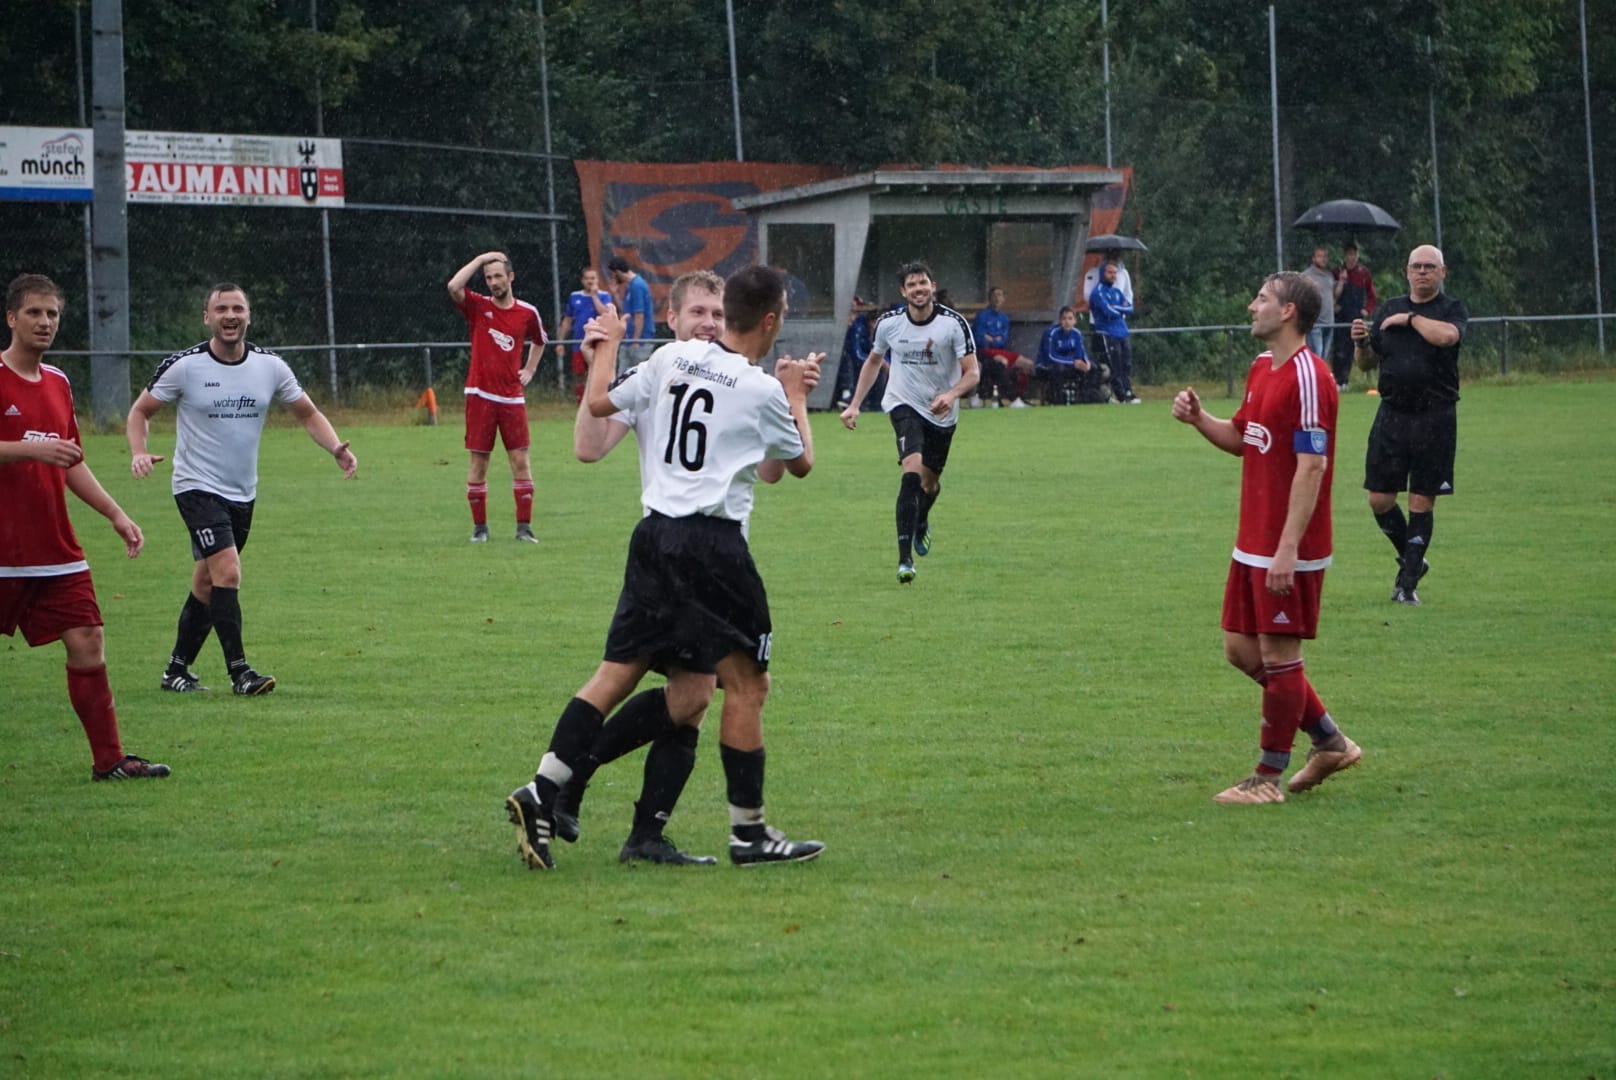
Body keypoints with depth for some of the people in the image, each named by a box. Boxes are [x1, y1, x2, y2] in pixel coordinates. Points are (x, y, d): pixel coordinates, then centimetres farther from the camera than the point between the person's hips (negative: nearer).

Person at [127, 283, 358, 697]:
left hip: (243, 493, 5)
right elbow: (140, 410, 0)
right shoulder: (184, 366, -10)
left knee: (206, 585, 11)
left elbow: (308, 414, 10)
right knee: (228, 572, -20)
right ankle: (239, 671, -16)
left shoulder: (270, 366, -1)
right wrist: (139, 453, -19)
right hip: (198, 487, -5)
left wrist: (337, 449, -8)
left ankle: (177, 670, 24)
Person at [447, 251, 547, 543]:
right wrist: (480, 259, -14)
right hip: (480, 395, -2)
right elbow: (454, 287, -21)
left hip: (512, 397, 2)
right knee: (478, 462, 1)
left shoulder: (528, 313, 5)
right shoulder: (478, 307, -1)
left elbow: (539, 341, 26)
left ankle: (524, 526, 3)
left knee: (521, 460, -3)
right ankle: (479, 527, 8)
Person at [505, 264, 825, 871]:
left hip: (654, 535, 6)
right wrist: (797, 397, 28)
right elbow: (800, 463, 11)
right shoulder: (762, 391, -5)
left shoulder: (672, 358, 5)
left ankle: (542, 794, 1)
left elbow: (599, 402, 11)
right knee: (746, 682, 3)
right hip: (714, 542, -6)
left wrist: (607, 344, 28)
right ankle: (749, 832, 6)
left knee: (617, 674, 9)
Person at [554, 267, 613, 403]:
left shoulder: (604, 296, 0)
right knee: (578, 377, 7)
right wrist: (560, 342, 13)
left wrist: (594, 295, -14)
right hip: (579, 345, 3)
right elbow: (567, 321, 15)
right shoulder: (574, 297, 9)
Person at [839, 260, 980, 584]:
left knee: (930, 482, 13)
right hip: (904, 405, -1)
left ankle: (921, 523, 52)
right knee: (913, 470, -24)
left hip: (942, 412, 1)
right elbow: (874, 361, 11)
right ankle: (905, 559, -24)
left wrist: (951, 395, -34)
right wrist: (854, 405, 6)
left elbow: (972, 373, -14)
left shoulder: (954, 323, -15)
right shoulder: (889, 323, -8)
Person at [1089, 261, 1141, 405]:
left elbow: (1130, 308, 7)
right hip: (1107, 335, -7)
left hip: (1122, 334, 7)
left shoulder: (1117, 292, 19)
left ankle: (1128, 394, 2)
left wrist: (1116, 308, -9)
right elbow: (1109, 311, -19)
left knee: (1127, 366, 2)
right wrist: (1122, 310, 0)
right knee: (1115, 368, -8)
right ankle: (1122, 396, -8)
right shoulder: (1098, 292, -6)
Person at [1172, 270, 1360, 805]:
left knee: (1278, 656, -1)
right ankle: (1330, 742, 24)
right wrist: (1199, 419, 4)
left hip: (1288, 551, -10)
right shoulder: (1262, 369, 13)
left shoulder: (1308, 377, -18)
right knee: (1242, 649, 13)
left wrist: (1288, 549, -25)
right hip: (1253, 544, 10)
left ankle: (1268, 777, 8)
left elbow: (1311, 466, -22)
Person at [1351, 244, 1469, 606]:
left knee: (1422, 502, 0)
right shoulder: (1391, 309, 12)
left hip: (1434, 418, -4)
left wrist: (1410, 319, -12)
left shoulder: (1453, 310, 0)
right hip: (1392, 415, 4)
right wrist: (1361, 343, -5)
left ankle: (1408, 583, 7)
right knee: (1380, 500, 1)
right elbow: (1368, 363, 16)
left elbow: (1447, 335, -24)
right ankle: (1412, 558, 24)